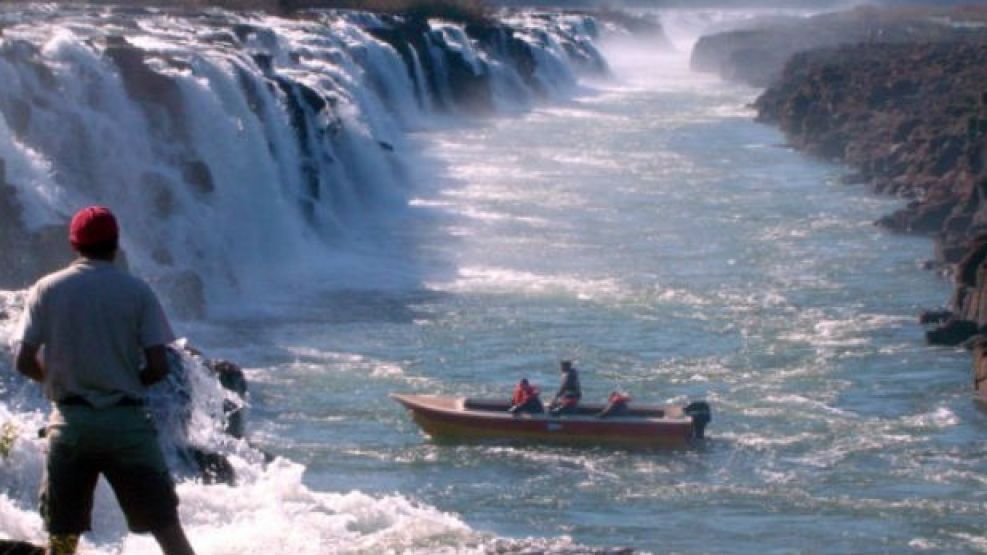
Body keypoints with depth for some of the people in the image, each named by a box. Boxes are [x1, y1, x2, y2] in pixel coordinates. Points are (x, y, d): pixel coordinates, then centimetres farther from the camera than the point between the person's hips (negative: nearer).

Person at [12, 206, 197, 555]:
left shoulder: (48, 290, 2)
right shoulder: (137, 291, 0)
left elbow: (24, 362, -1)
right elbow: (158, 367, -6)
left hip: (71, 419, 1)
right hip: (126, 421, -1)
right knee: (167, 527, 4)